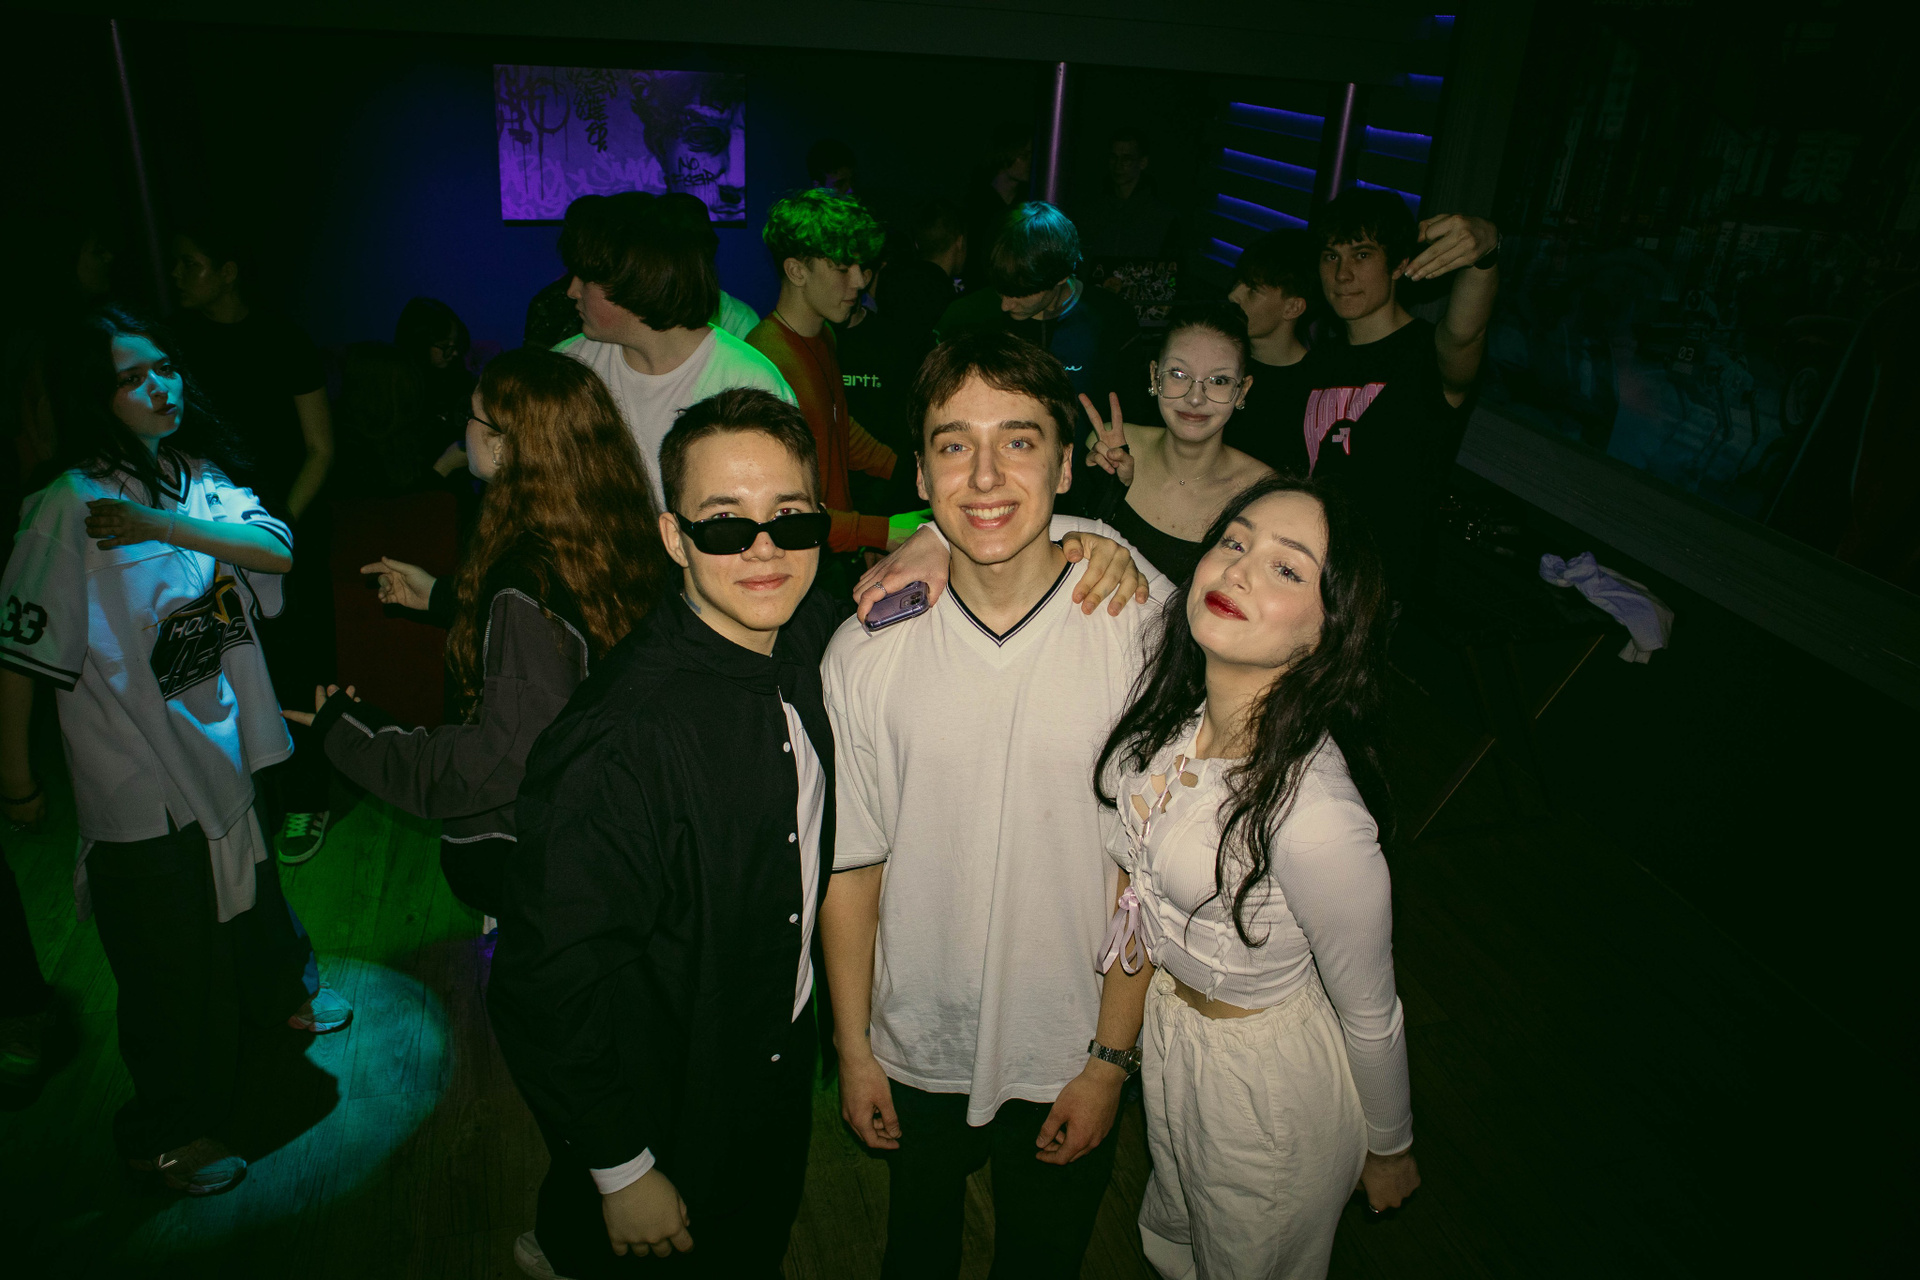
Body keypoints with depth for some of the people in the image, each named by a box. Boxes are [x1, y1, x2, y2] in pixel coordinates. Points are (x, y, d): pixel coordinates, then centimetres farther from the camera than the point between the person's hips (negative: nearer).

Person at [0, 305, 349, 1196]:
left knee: (250, 890, 27)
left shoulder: (198, 477, 2)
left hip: (229, 744, 6)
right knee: (170, 961, 7)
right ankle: (168, 1132, 28)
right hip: (141, 776, -6)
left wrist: (163, 525, -25)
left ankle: (280, 994, 56)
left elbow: (278, 549, -13)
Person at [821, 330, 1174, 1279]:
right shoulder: (864, 652, -15)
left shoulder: (1148, 630, -19)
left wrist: (1110, 1060, -10)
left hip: (1071, 1057, -1)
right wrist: (853, 1052, 2)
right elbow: (850, 868, -5)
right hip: (916, 1049, 1)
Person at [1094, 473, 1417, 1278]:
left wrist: (1389, 1148, -3)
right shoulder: (1168, 684, -21)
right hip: (1163, 1020, 6)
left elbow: (1370, 1014, -20)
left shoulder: (1313, 813, -39)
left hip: (1269, 1076, -5)